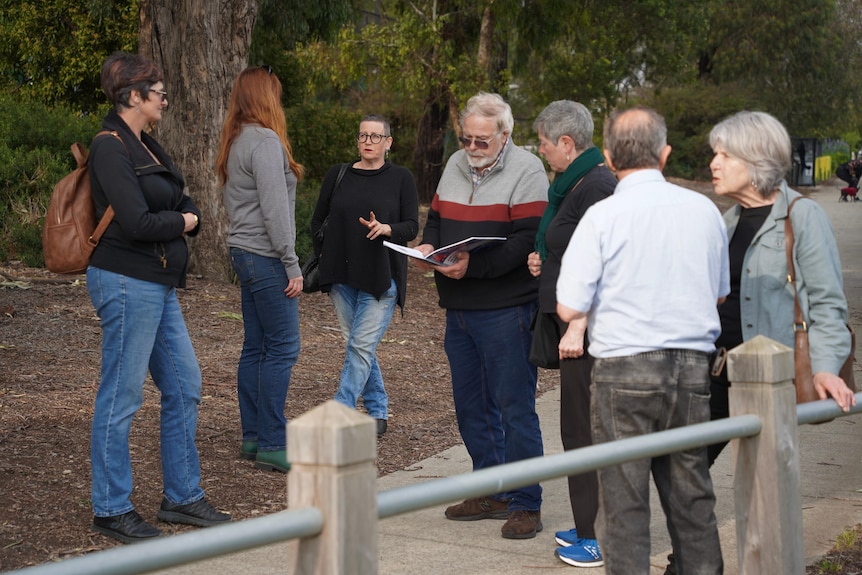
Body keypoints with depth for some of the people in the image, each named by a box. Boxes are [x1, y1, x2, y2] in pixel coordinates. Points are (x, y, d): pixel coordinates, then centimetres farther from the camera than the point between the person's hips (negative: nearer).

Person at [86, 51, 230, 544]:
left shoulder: (146, 146, 14)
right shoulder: (111, 149, -15)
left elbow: (189, 207, 14)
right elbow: (137, 222, -23)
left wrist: (188, 218, -9)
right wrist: (180, 222, -6)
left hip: (159, 285, 10)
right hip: (128, 283, -10)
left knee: (185, 387, 13)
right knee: (122, 397, -1)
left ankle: (182, 497, 24)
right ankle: (111, 509, 9)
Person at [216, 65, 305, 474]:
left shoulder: (236, 143, 15)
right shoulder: (266, 142, -15)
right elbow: (274, 208, -19)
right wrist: (292, 264, -16)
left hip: (244, 253, 10)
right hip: (265, 256, -10)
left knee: (255, 347, 12)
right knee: (282, 347, -7)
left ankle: (252, 437, 16)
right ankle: (272, 445, -6)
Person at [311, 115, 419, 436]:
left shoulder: (400, 178, 1)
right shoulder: (338, 175, 8)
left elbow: (412, 226, -3)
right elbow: (317, 220, 16)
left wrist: (386, 229, -21)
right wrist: (324, 256, 7)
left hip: (381, 277, -4)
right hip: (342, 277, 4)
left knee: (361, 346, -10)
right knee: (359, 346, 8)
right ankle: (378, 413, 20)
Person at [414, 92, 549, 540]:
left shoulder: (526, 170, -9)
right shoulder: (456, 166, 13)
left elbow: (527, 241, -18)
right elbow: (436, 218, 21)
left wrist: (474, 265, -26)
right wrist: (428, 246, -1)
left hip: (506, 310, -8)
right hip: (458, 309, 8)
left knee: (514, 407, -3)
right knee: (471, 406, 14)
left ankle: (525, 504, 5)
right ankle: (491, 493, 25)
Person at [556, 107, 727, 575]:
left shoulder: (602, 216, -10)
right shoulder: (704, 210, 3)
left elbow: (569, 308, -11)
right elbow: (720, 292, 16)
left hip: (624, 367, -4)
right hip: (692, 366, 4)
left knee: (624, 501, 4)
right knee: (692, 497, 14)